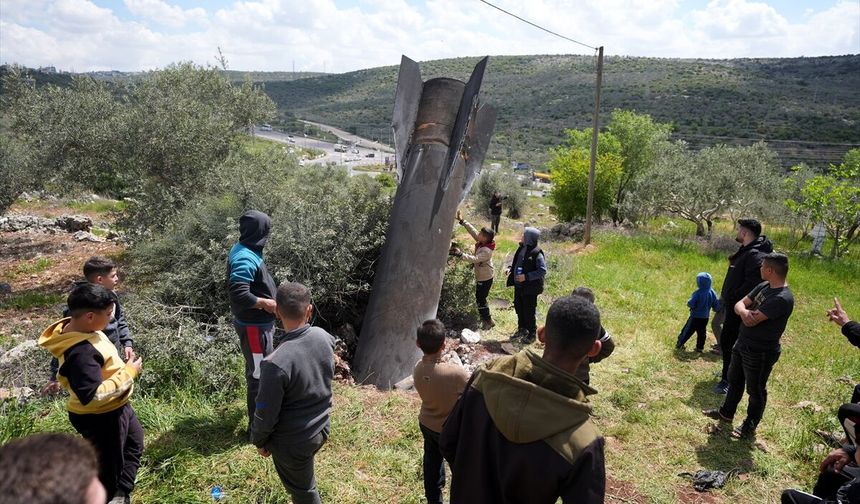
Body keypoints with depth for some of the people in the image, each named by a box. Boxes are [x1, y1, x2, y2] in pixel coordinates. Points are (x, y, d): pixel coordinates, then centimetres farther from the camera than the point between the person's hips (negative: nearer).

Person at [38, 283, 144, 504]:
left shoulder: (81, 329, -4)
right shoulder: (80, 352, -35)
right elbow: (94, 395, -36)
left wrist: (123, 366, 3)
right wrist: (128, 372, -28)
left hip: (116, 407, 10)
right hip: (100, 417, -10)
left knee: (134, 442, 28)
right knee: (109, 466, 10)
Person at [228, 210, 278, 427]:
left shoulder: (242, 250, 5)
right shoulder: (245, 259, -27)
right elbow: (239, 295, -34)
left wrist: (268, 299, 10)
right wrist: (266, 303, -22)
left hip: (256, 322, 11)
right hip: (254, 326, -11)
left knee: (258, 369, 25)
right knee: (259, 373, 1)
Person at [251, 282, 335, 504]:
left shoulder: (276, 363, -33)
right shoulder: (324, 337, -15)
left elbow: (266, 413, -20)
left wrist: (259, 440, -2)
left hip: (292, 441, -6)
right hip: (322, 428, 6)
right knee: (304, 480, 31)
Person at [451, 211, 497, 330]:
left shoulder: (486, 251, -31)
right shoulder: (480, 242, -7)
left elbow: (474, 259, -42)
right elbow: (472, 230, -3)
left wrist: (460, 254, -47)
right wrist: (461, 221, -8)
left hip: (485, 278, -10)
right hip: (480, 276, 10)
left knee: (480, 299, -1)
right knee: (479, 298, 21)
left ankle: (488, 321, 12)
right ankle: (485, 318, 36)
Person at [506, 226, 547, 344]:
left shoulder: (536, 253, -21)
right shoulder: (522, 248, 3)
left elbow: (542, 271, -21)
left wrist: (526, 276, -26)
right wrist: (510, 268, 1)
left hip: (530, 287, -8)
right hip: (518, 285, 8)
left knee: (529, 311, 5)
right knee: (518, 308, 19)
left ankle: (532, 333, 23)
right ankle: (522, 329, 38)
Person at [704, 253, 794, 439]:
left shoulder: (782, 298, -28)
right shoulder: (763, 286, 0)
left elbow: (753, 321, -32)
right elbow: (739, 304, 0)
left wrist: (745, 311, -10)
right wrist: (743, 311, -23)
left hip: (760, 353, -9)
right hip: (743, 344, 9)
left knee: (755, 389, 11)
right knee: (734, 380, 24)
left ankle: (750, 426, 30)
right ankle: (726, 412, 44)